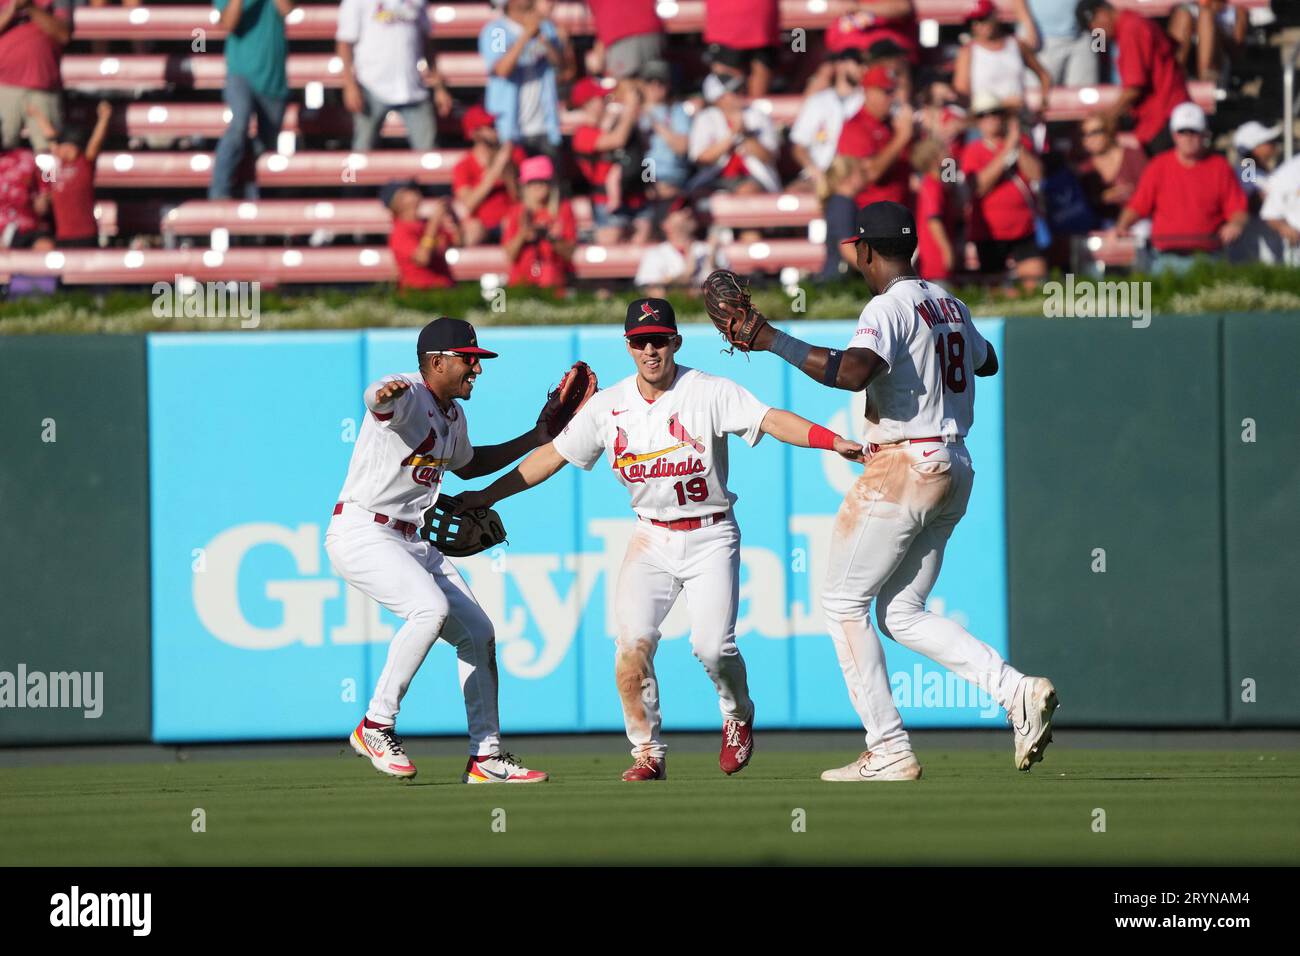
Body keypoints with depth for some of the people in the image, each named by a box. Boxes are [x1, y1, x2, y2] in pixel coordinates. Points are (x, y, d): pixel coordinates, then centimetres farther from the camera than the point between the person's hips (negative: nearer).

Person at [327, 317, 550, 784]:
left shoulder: (453, 415, 12)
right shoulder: (408, 395, -17)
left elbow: (466, 464, 33)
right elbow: (379, 400, -43)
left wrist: (536, 438, 26)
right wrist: (385, 395, -68)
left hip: (413, 542, 10)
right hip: (361, 532, -10)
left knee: (478, 631, 7)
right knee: (432, 608, -30)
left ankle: (486, 757, 16)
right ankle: (376, 727, -19)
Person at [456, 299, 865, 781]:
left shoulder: (709, 393, -11)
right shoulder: (608, 406, 1)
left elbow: (772, 420, -22)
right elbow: (551, 456, 9)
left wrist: (836, 442, -36)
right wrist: (486, 495, 7)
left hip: (710, 537, -3)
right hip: (651, 538, 3)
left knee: (712, 646, -15)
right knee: (632, 642, -14)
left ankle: (738, 717, 18)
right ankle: (648, 754, -1)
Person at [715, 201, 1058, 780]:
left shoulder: (889, 307, -13)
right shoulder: (949, 305, 15)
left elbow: (853, 372, -32)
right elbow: (986, 361, 34)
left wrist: (774, 341, -27)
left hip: (903, 467, -9)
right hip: (954, 468, 9)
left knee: (844, 604, 1)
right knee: (901, 613, 13)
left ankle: (889, 752, -5)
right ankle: (1016, 690, -5)